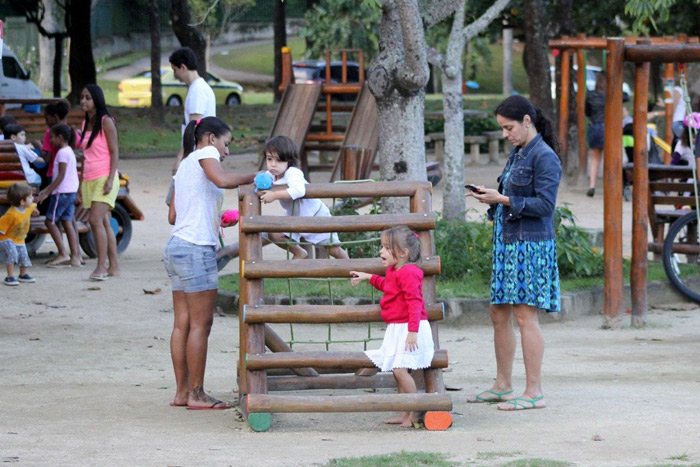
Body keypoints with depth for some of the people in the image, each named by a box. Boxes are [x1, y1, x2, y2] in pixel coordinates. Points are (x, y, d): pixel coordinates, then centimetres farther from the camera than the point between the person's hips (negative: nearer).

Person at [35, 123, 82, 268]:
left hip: (62, 192, -9)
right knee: (67, 222, 6)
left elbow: (61, 176, -19)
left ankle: (63, 254, -8)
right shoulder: (69, 151, 16)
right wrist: (47, 189, 20)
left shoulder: (62, 153, -13)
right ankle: (75, 257, 1)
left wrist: (47, 193, -18)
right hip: (71, 191, 9)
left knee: (50, 221, -3)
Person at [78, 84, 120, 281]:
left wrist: (110, 179, -17)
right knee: (104, 223, 6)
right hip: (89, 179, 7)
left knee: (95, 220, -18)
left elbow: (114, 152, -9)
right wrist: (81, 182, 17)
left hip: (104, 178, -7)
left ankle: (101, 266, -19)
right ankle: (113, 266, 8)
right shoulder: (86, 124, 16)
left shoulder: (106, 122, -5)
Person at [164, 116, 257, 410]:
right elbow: (223, 180, -25)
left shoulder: (185, 165, 22)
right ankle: (196, 394, -3)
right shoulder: (205, 154, -3)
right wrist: (253, 178, -11)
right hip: (196, 250, -9)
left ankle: (182, 391, 10)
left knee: (183, 323, 9)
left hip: (176, 246, 9)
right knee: (201, 324, -5)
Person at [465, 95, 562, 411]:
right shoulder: (517, 154, 17)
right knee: (499, 314, 12)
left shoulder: (544, 157, -11)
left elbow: (545, 204, -17)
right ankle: (502, 385, 22)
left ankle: (534, 391, -5)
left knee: (525, 315, -8)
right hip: (507, 242, 9)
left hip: (530, 244, -9)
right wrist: (492, 199, 4)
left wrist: (504, 200, -18)